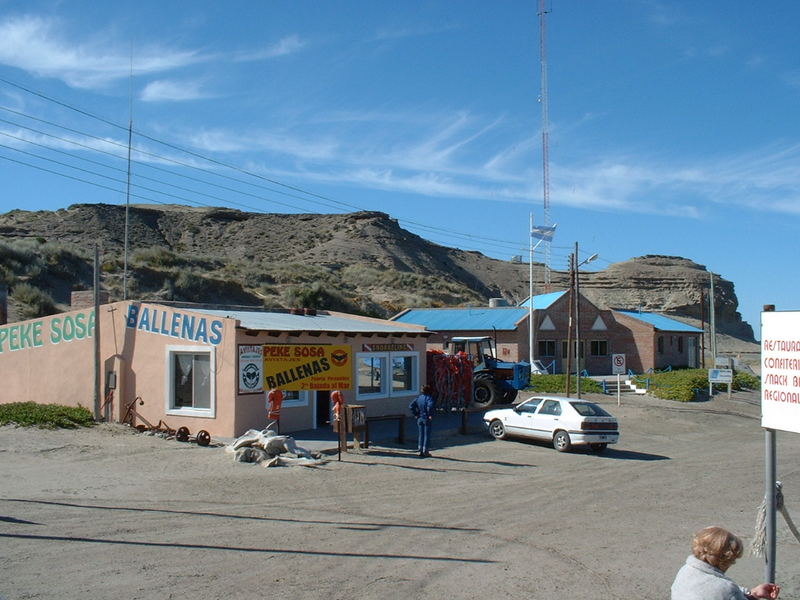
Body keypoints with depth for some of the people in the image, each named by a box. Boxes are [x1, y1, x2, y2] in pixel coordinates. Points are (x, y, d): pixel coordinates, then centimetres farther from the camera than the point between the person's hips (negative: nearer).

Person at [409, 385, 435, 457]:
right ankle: (425, 452, 7)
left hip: (419, 418, 5)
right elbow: (430, 405, -32)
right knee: (427, 435, 4)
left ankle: (421, 451, 16)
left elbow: (411, 406, 2)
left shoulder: (418, 397, 6)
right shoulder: (429, 398, -12)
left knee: (421, 434, 14)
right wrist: (430, 415, -20)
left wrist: (415, 414, 4)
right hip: (426, 419, -5)